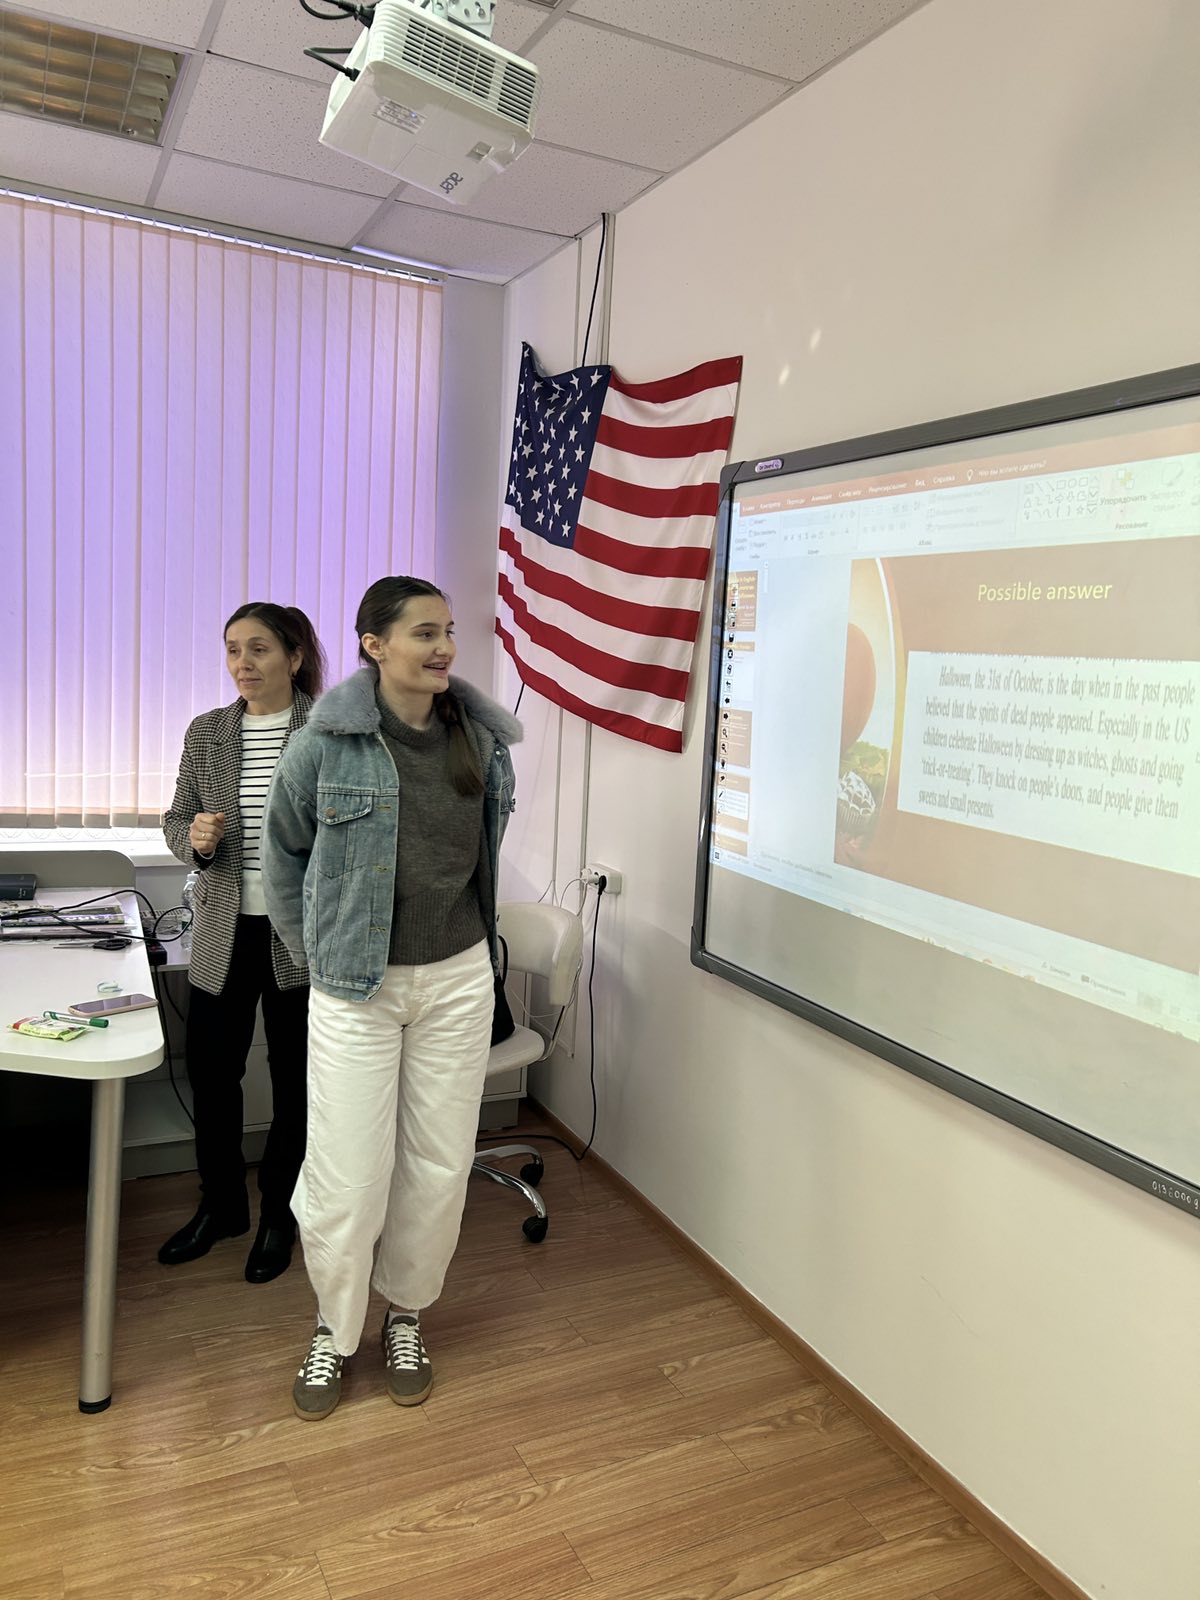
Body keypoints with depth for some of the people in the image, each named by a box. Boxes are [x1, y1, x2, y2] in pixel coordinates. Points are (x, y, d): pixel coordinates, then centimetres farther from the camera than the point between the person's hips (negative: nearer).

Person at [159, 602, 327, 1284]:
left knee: (296, 1080, 10)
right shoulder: (207, 733, 4)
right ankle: (221, 1206, 35)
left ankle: (280, 1214, 31)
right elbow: (177, 821, 10)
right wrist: (196, 838, -13)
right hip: (224, 930, 4)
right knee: (210, 1072, 11)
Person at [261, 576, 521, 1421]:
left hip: (458, 978, 3)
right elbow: (285, 853, 4)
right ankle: (334, 1328, 30)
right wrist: (316, 955, 6)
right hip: (355, 988, -3)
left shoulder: (484, 738, -1)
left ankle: (406, 1316, 35)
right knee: (347, 1174, 2)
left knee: (440, 1164, 11)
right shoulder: (327, 742, -11)